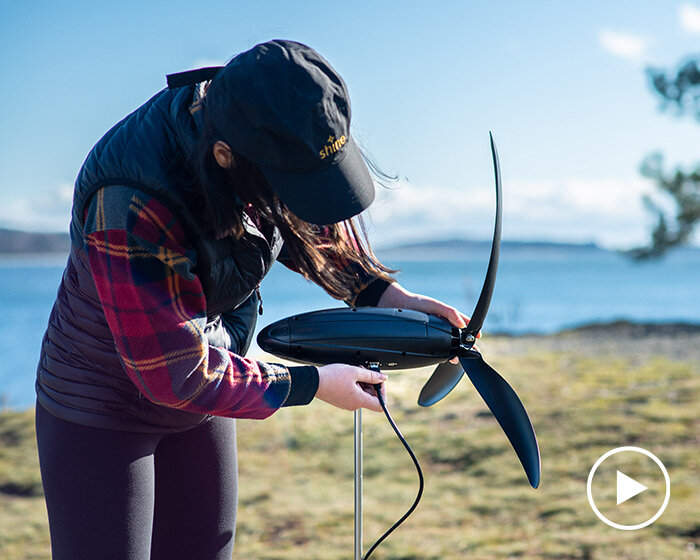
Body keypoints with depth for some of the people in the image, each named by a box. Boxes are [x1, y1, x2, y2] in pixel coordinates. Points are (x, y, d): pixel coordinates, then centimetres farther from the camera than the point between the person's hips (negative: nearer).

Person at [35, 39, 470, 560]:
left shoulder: (270, 132, -16)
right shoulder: (128, 206, -37)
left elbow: (315, 222, 7)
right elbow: (176, 374, -29)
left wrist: (385, 293, -7)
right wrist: (312, 385, -20)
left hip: (199, 411, 7)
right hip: (102, 413, -6)